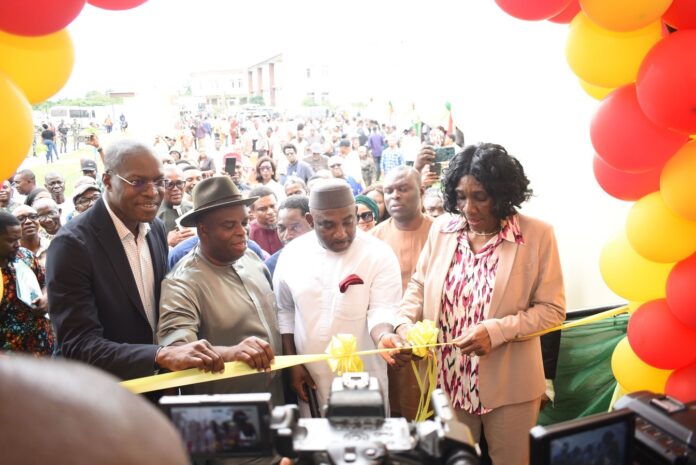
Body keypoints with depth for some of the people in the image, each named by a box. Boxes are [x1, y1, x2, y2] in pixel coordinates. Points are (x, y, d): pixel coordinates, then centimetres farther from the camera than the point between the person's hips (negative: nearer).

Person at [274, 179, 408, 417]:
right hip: (310, 378, 3)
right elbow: (285, 311, 7)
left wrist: (385, 337, -36)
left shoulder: (379, 254, -11)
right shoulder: (292, 254, -3)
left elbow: (382, 310, -15)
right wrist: (293, 364, 4)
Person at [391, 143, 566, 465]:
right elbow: (419, 285, 9)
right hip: (448, 379, 3)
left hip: (508, 385, -2)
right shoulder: (441, 229, -1)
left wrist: (497, 330, -24)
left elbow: (552, 309, -10)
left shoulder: (537, 235, -12)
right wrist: (405, 323, -10)